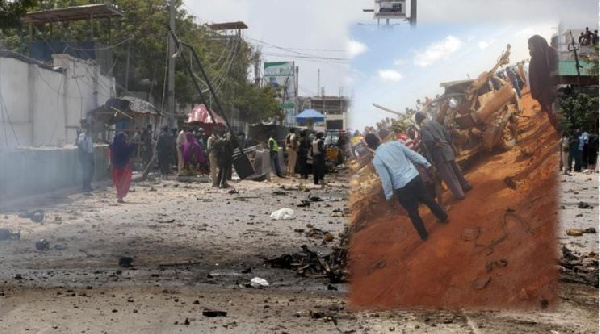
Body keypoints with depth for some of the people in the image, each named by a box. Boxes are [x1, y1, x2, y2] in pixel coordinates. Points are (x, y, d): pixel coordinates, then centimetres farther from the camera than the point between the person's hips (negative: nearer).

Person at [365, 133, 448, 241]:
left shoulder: (377, 159, -14)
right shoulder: (394, 143, -2)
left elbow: (385, 179, -14)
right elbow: (413, 154, 4)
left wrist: (388, 195, -1)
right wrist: (427, 164, 13)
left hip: (402, 187, -4)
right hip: (414, 177, 4)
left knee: (413, 212, 15)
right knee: (428, 199, 25)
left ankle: (423, 235, 29)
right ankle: (444, 217, 43)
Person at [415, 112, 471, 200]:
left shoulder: (423, 129, -14)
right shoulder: (434, 123, 6)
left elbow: (429, 140, -30)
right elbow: (446, 134, 9)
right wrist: (450, 145, 19)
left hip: (439, 154, -7)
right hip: (447, 149, 7)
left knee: (448, 176, 4)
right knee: (456, 169, 24)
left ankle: (459, 194, 10)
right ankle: (465, 186, 40)